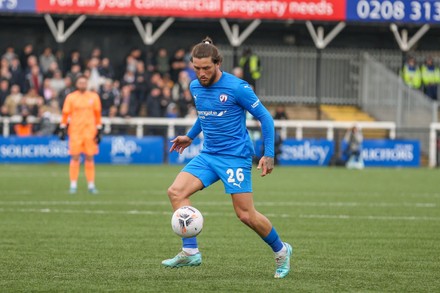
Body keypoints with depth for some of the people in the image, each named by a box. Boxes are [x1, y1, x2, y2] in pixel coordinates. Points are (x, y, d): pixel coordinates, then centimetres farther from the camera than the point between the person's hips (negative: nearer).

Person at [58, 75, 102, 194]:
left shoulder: (94, 97, 6)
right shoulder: (70, 97, 3)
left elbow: (97, 114, 8)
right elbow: (65, 113, 4)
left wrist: (98, 131, 5)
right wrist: (62, 129, -1)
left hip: (90, 130, 1)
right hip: (75, 131, -1)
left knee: (89, 158, 3)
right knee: (75, 157, -3)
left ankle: (91, 185, 8)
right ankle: (73, 185, 1)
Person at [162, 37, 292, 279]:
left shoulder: (237, 88, -14)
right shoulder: (195, 87, 6)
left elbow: (264, 117, -7)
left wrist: (269, 155, -11)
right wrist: (191, 136, 30)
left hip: (235, 156, -6)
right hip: (208, 155, 6)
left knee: (246, 215, -7)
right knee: (176, 191, -14)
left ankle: (281, 250, 18)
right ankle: (190, 252, -13)